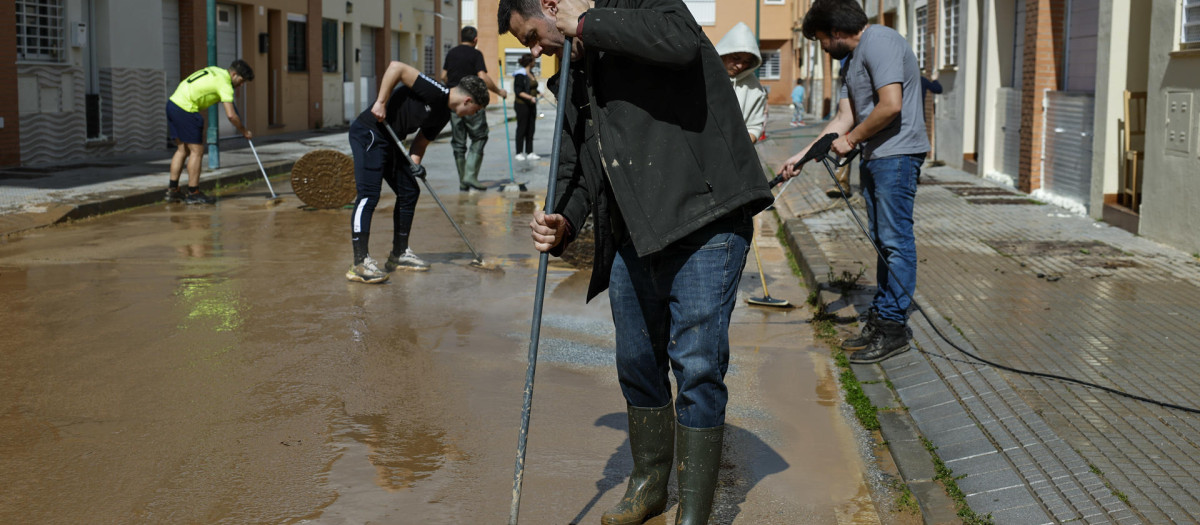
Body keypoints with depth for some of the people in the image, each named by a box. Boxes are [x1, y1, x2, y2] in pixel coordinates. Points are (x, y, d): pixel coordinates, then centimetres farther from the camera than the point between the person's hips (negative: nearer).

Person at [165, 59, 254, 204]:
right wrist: (244, 132, -3)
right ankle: (193, 193, 0)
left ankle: (172, 190, 15)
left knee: (182, 149, 14)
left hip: (173, 101, 9)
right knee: (197, 150, -3)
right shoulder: (225, 84, -10)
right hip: (186, 109, -9)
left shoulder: (214, 70, 17)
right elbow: (231, 115, -17)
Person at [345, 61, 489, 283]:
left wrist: (414, 162, -5)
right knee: (369, 194, -16)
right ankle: (359, 263, -18)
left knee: (409, 191, 12)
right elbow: (396, 67, -25)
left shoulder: (443, 115, 9)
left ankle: (399, 254, 23)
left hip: (389, 140, 10)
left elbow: (422, 140, 14)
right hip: (368, 133, -10)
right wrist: (381, 102, -23)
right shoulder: (435, 93, -19)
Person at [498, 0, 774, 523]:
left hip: (703, 223, -8)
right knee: (637, 364, 16)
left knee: (697, 366, -8)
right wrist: (562, 221, -1)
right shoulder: (573, 79, 19)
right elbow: (575, 167, 21)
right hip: (631, 239, 8)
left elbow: (680, 43, -26)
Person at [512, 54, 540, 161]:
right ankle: (519, 153, 5)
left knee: (530, 129, 7)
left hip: (531, 105, 8)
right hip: (522, 105, -8)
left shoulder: (531, 73, 12)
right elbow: (518, 92, -19)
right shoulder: (520, 75, -13)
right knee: (522, 129, -2)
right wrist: (530, 97, -27)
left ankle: (529, 152, 12)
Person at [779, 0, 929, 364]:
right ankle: (880, 320, 16)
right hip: (873, 157, 10)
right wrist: (803, 155, 9)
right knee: (882, 241, 11)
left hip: (897, 155, -10)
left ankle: (894, 327, -5)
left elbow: (891, 105, -21)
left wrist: (852, 138, -10)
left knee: (895, 240, -8)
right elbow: (844, 118, 16)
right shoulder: (851, 61, 20)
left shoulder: (879, 42, -12)